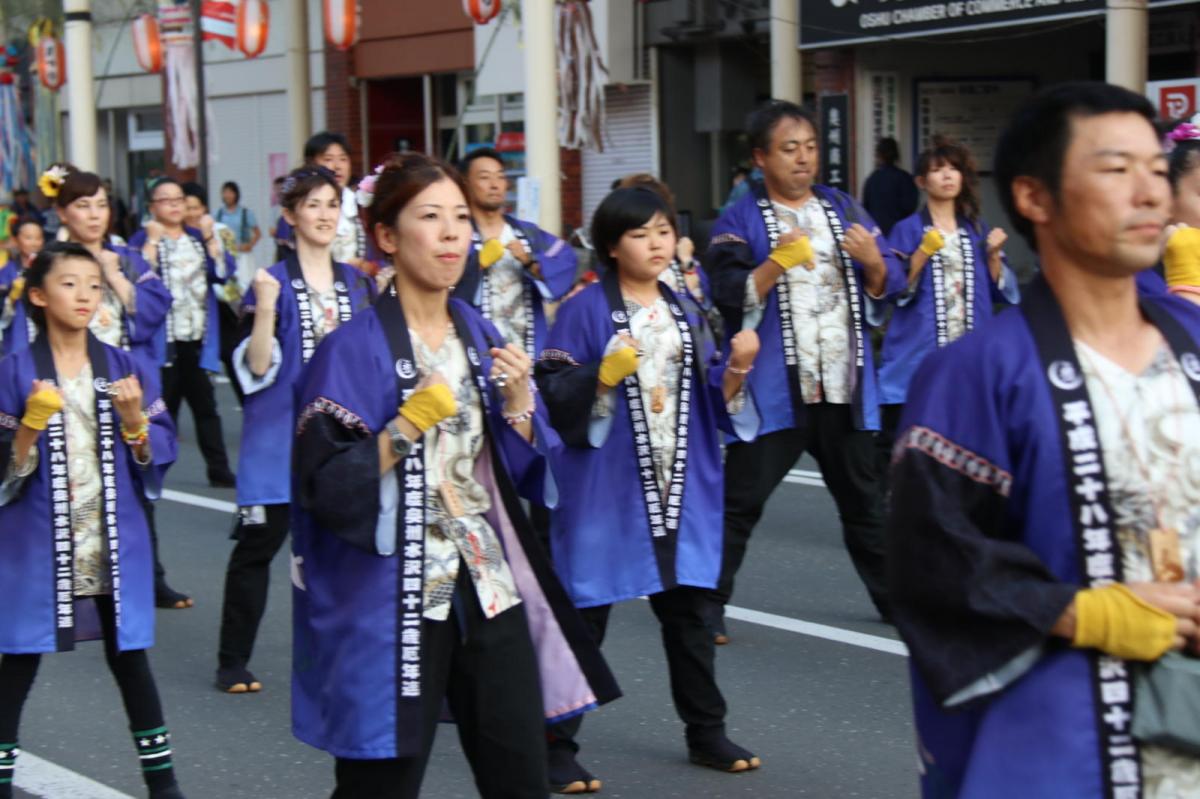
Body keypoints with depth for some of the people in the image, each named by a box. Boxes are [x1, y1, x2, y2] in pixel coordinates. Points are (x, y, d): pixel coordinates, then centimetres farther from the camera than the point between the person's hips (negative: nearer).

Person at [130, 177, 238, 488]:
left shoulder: (198, 238, 15)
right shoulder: (143, 239, 1)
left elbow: (223, 273, 2)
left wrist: (210, 238, -5)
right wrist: (152, 240, -15)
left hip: (197, 339, 4)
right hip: (164, 341, -4)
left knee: (205, 405, 4)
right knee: (163, 407, 0)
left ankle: (219, 470, 5)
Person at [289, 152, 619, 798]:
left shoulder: (480, 335, 10)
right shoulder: (353, 349, -9)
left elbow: (521, 470, 13)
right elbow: (324, 488, -14)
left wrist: (518, 400, -4)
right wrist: (408, 425, -22)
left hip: (491, 590, 6)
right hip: (390, 600, -5)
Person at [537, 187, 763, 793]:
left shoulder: (684, 311, 11)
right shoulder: (586, 310, -7)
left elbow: (714, 397, 12)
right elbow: (554, 393, -11)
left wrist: (736, 369, -7)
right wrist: (606, 374, -26)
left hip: (682, 487, 5)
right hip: (606, 487, -5)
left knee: (688, 610, 14)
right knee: (586, 614, -1)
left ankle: (706, 733, 27)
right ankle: (558, 746, 8)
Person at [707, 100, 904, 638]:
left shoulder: (843, 209, 11)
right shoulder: (740, 221, -4)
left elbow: (887, 287, 11)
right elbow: (730, 297, -15)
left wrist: (873, 261, -11)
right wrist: (777, 262, -27)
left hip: (846, 388, 5)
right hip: (772, 389, -4)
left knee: (864, 501, 17)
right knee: (739, 503, -2)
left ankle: (893, 595, 29)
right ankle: (707, 605, 6)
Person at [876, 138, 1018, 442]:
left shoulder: (978, 231, 13)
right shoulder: (906, 231, 2)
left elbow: (1001, 292, 14)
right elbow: (896, 292, -6)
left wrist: (994, 255, -2)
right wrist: (923, 252, -16)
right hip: (918, 357, -3)